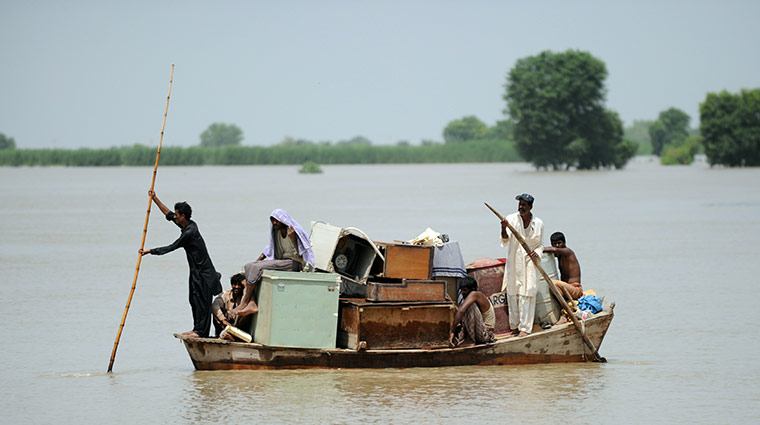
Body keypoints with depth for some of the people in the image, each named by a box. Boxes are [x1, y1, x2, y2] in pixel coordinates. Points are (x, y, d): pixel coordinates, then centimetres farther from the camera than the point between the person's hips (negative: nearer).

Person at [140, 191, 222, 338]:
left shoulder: (190, 232, -23)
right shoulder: (188, 225, 6)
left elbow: (171, 248, -20)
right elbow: (169, 214, 19)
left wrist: (150, 251, -14)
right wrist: (155, 199, 19)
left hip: (203, 273, -10)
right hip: (196, 271, 10)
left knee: (201, 300, -6)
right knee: (194, 300, 13)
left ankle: (201, 331, -3)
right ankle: (197, 329, 19)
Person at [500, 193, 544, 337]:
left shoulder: (538, 223, 3)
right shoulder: (511, 219, -2)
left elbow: (539, 244, 13)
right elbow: (505, 239, -13)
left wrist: (537, 252, -9)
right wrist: (504, 229, -33)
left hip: (529, 262, 0)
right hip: (513, 261, 0)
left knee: (527, 294, -5)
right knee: (512, 294, 3)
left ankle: (524, 328, -3)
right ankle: (514, 325, 16)